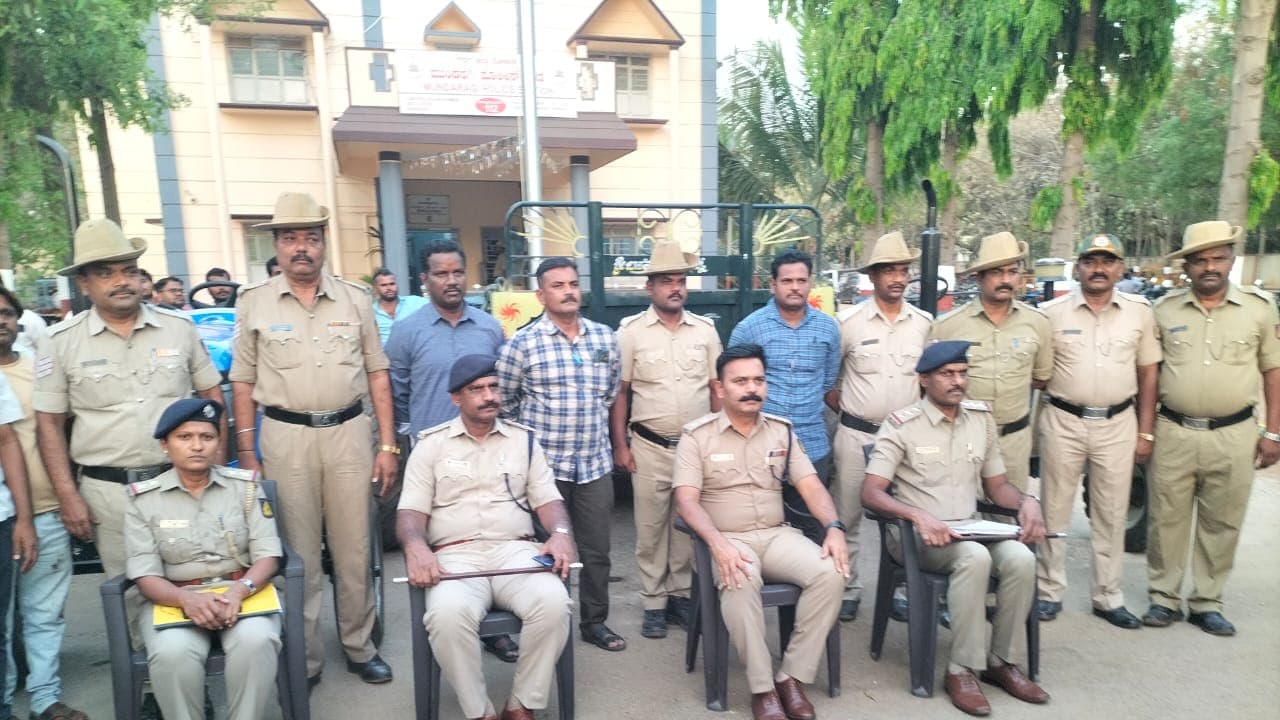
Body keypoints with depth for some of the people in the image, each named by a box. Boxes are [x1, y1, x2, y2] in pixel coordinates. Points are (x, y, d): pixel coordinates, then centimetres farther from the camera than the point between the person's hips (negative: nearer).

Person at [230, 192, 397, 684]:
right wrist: (246, 454, 1)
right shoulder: (254, 303, 2)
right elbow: (242, 383, 5)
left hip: (349, 432, 1)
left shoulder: (355, 299, 4)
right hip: (286, 437, -1)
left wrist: (387, 445, 2)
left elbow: (377, 373, 6)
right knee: (298, 553, 9)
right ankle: (304, 659, 24)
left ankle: (359, 646, 26)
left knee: (354, 550, 9)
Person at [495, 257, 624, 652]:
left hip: (595, 463, 4)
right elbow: (503, 401, 1)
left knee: (596, 549, 11)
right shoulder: (522, 343, -8)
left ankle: (595, 621, 28)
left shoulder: (605, 337, 5)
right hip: (543, 464, -3)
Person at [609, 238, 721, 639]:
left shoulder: (705, 330, 5)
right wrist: (620, 446, -4)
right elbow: (619, 393, 0)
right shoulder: (631, 331, -2)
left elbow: (717, 389, 10)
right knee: (651, 528, 6)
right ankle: (654, 604, 19)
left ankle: (682, 595, 25)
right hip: (650, 447, -2)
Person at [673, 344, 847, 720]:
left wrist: (834, 528, -15)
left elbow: (812, 487, 5)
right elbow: (686, 500, -12)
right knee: (740, 584, -37)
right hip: (727, 539, -4)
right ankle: (762, 688, -18)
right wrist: (718, 542, -29)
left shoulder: (782, 431, 9)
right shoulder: (697, 435, -3)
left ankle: (791, 676, -9)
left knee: (831, 573, -23)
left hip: (777, 535, 4)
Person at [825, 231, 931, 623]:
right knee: (846, 517, 5)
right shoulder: (849, 321, -3)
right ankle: (847, 591, 19)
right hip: (856, 435, -2)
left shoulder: (924, 322, 5)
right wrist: (839, 403, 1)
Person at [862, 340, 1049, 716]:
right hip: (916, 534, -5)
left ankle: (998, 659, -3)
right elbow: (870, 493, -16)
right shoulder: (901, 424, -8)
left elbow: (997, 485, 17)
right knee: (975, 557, -33)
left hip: (969, 529, 5)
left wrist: (1027, 501, -5)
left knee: (1021, 558, -24)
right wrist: (919, 516, -32)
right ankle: (961, 669, -18)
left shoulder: (981, 418, 10)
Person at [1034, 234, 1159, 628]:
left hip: (1117, 424, 2)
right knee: (1055, 511, 6)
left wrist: (1145, 432, 4)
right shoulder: (1053, 312, -2)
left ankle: (1108, 598, 23)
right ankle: (1049, 592, 18)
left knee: (1112, 515, 10)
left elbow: (1148, 373, 6)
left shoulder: (1139, 311, 4)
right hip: (1063, 422, -2)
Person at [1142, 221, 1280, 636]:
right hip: (1174, 433, 0)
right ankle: (1163, 599, 18)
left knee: (1221, 524, 9)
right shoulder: (1166, 309, 3)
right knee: (1167, 520, 6)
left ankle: (1206, 603, 23)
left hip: (1233, 435, 0)